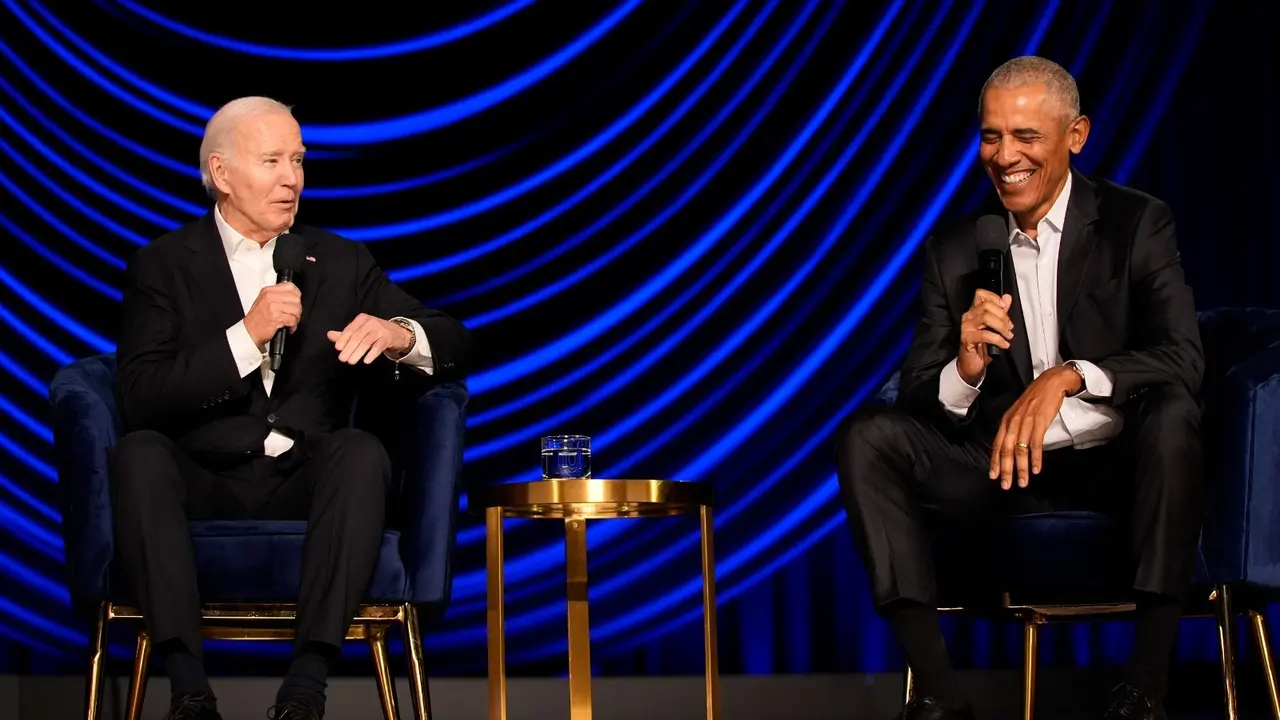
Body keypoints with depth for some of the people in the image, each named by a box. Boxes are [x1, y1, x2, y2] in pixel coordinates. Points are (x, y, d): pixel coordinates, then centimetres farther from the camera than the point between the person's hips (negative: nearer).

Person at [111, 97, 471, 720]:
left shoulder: (341, 263, 15)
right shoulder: (163, 265, 7)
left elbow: (455, 346, 8)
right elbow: (139, 399, -7)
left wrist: (399, 335, -15)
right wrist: (245, 336, -17)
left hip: (306, 482, 1)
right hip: (204, 483, -1)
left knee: (363, 451, -31)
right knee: (140, 452, -32)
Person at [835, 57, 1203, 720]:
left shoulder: (1136, 224, 0)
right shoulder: (954, 250, 7)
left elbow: (1183, 357, -14)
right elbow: (918, 399, 1)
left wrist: (1067, 377, -30)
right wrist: (965, 369, -23)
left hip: (1114, 465, -3)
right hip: (1006, 468, 3)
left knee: (1172, 411, -34)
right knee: (867, 436, -18)